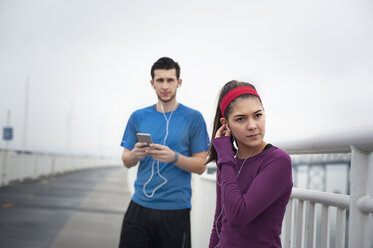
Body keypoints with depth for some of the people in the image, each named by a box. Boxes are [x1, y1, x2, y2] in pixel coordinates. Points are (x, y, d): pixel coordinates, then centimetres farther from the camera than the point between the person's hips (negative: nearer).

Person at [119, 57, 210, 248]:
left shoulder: (193, 118, -1)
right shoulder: (138, 117, 7)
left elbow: (201, 166, -3)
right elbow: (126, 162, 10)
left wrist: (174, 157, -21)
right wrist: (135, 154, -13)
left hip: (175, 208, -2)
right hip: (140, 205, 3)